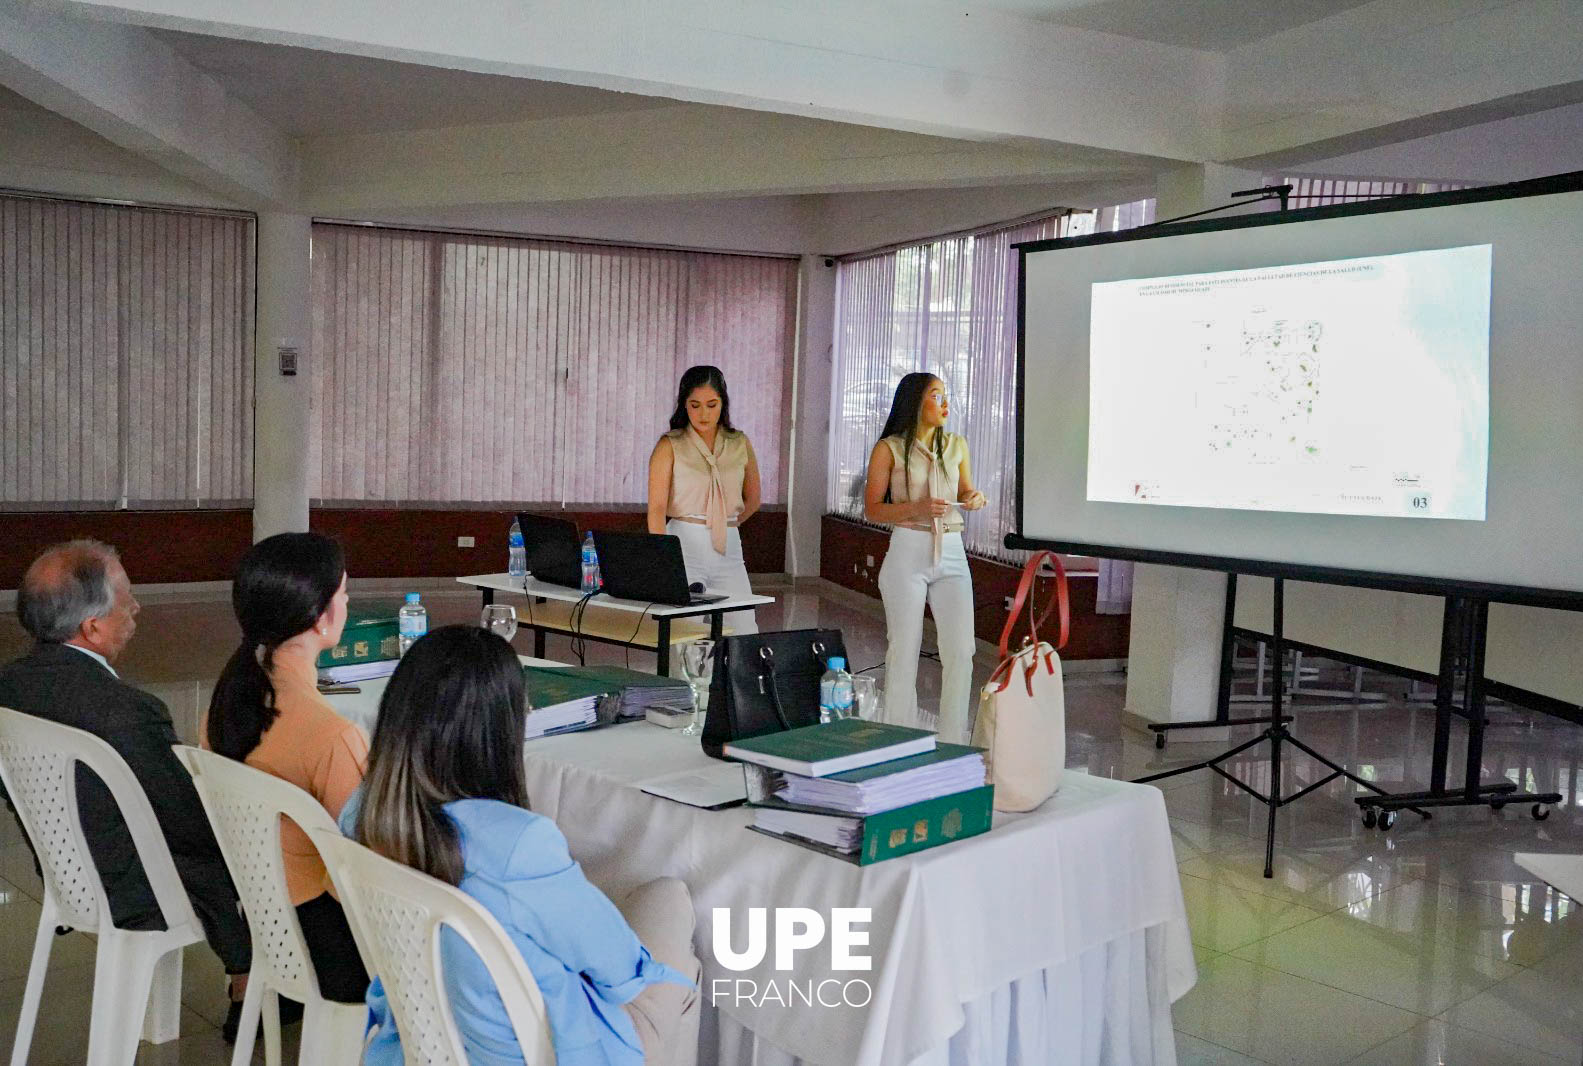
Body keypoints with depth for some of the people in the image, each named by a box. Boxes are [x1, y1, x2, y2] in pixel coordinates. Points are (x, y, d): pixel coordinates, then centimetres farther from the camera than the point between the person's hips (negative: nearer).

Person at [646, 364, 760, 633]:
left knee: (744, 633, -4)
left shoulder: (740, 445, 9)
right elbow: (657, 507, -10)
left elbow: (753, 500, 24)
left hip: (729, 549, 3)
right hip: (684, 545, -3)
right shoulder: (670, 446, -1)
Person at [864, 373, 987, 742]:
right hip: (908, 551, -4)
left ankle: (953, 744, 11)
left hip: (952, 553, 4)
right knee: (904, 650, 1)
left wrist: (974, 498, -1)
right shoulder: (889, 449, -2)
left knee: (961, 652, -2)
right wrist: (916, 509, -18)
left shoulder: (956, 445, 11)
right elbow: (872, 508, -2)